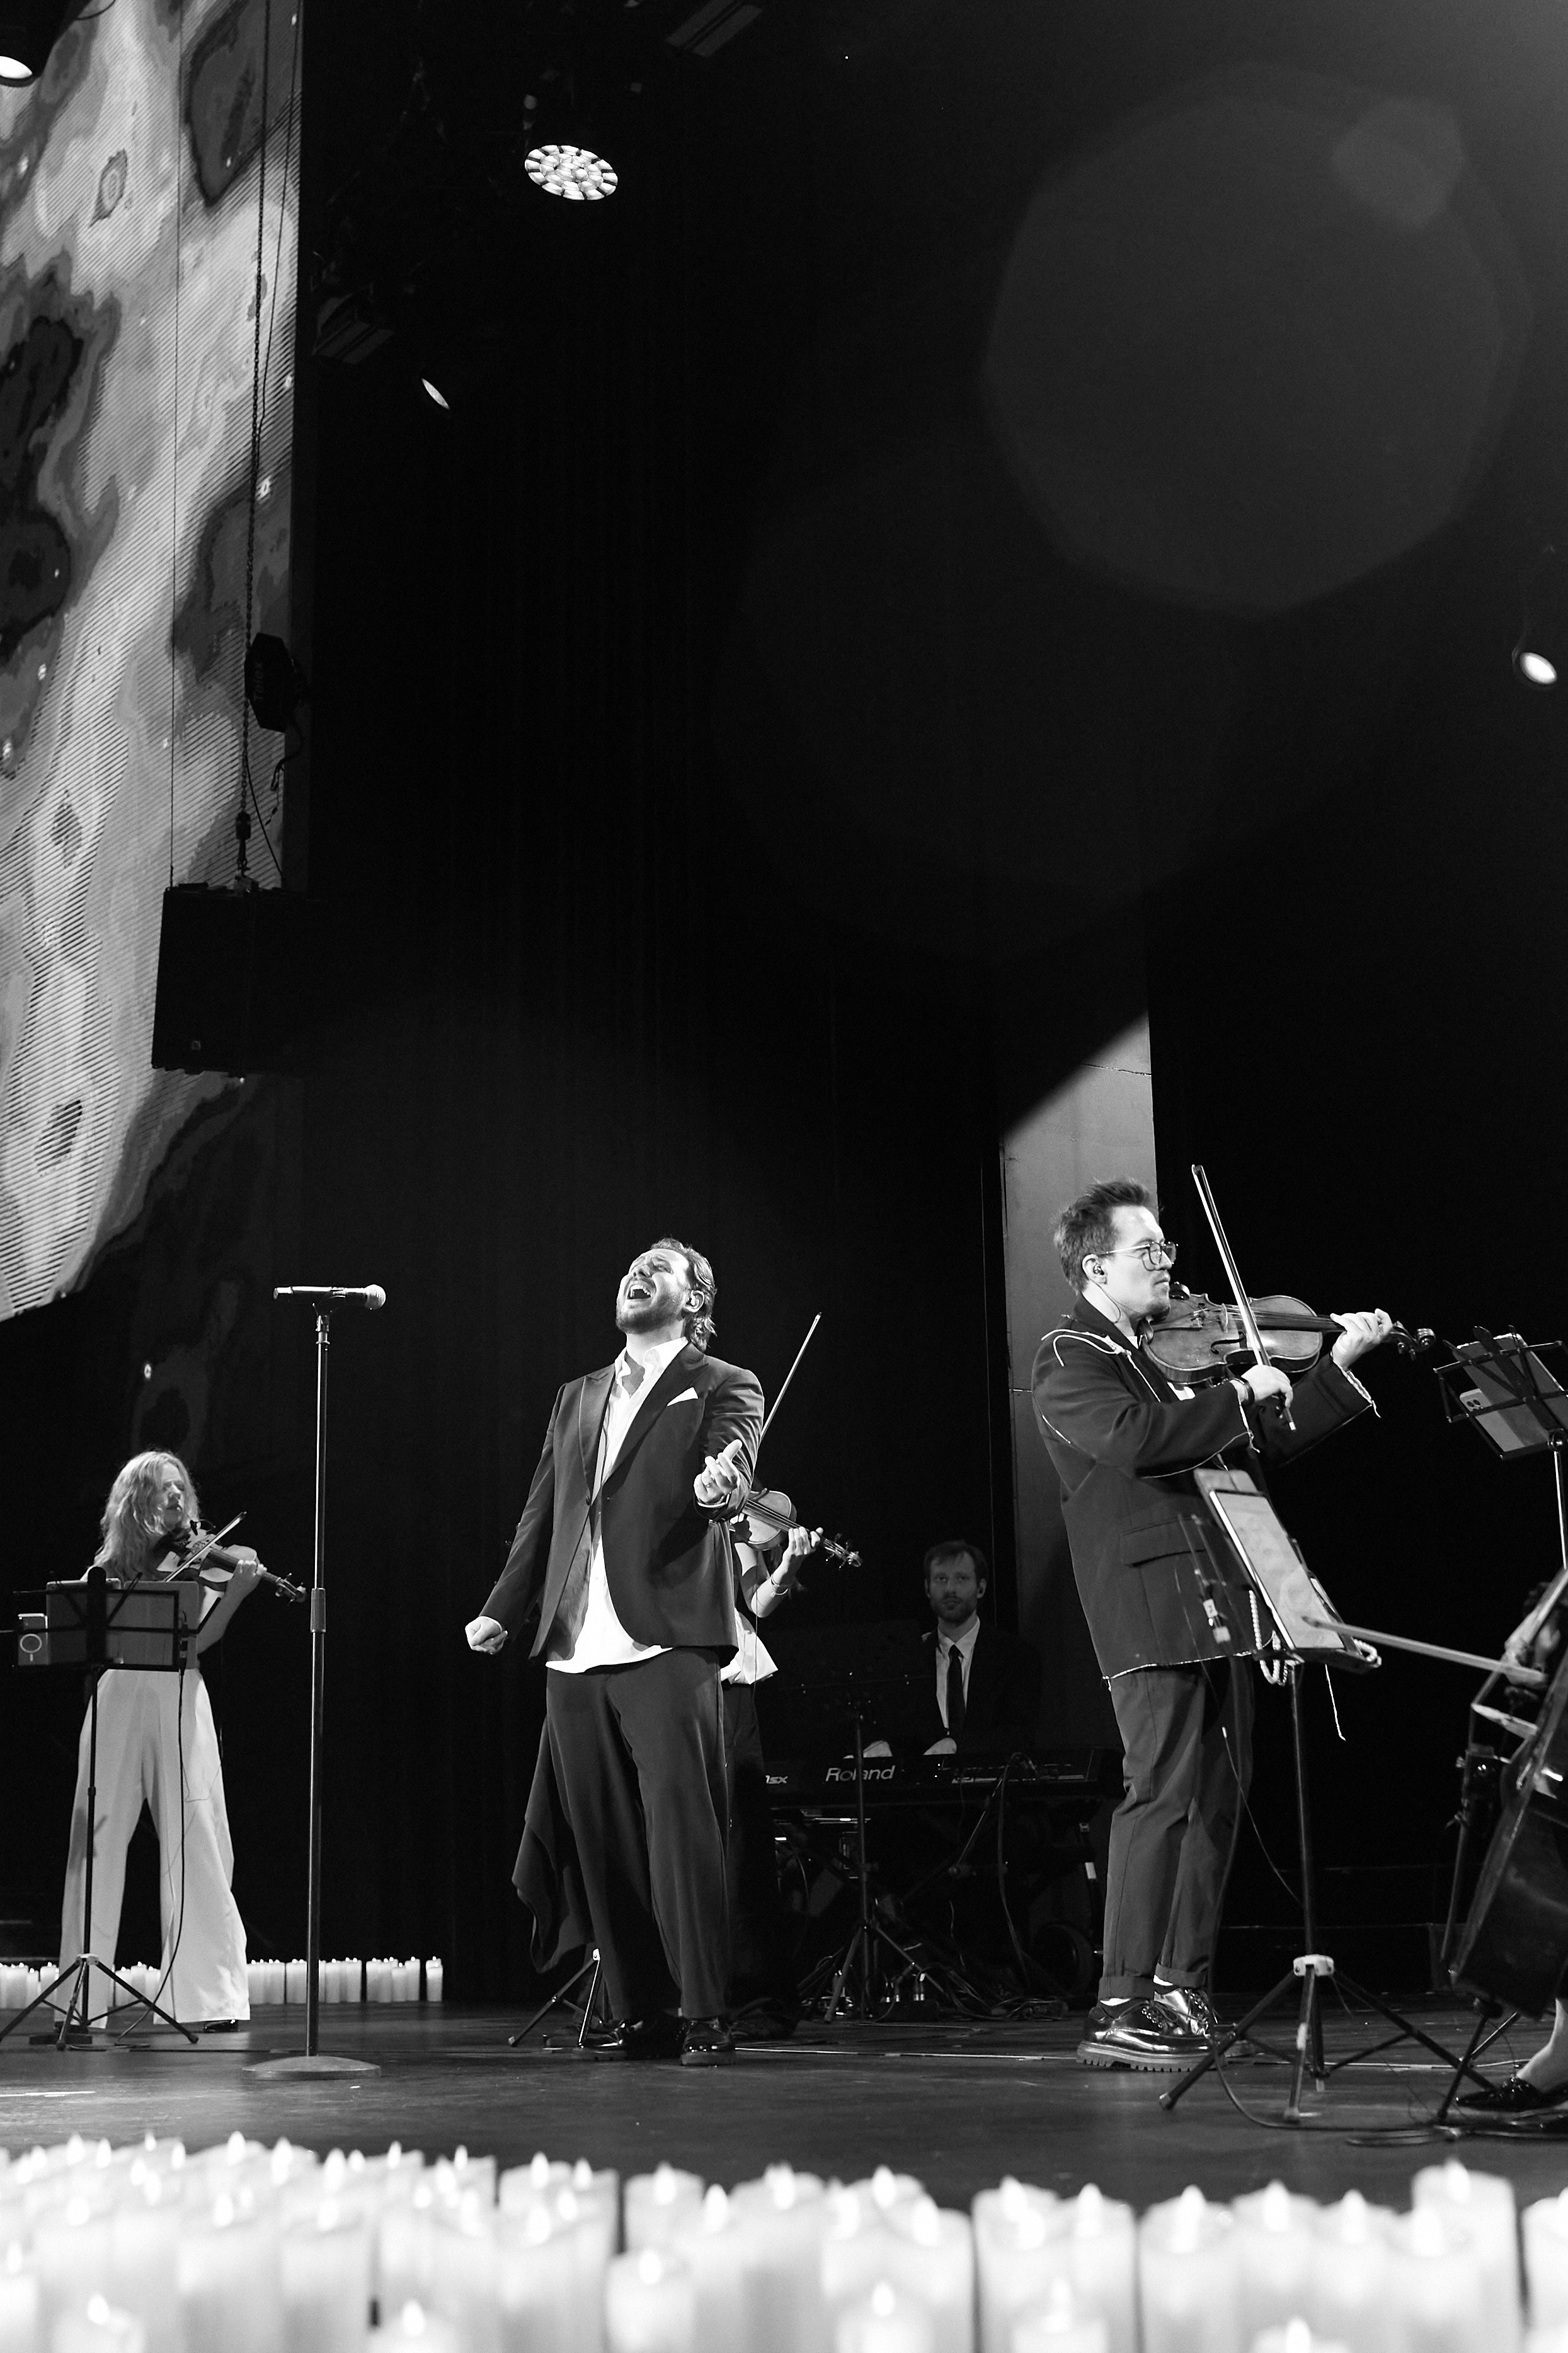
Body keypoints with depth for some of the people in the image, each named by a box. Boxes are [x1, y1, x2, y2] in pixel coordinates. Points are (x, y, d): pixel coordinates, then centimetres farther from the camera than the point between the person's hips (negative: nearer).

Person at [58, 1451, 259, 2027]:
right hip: (118, 1699, 1)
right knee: (97, 1842, -2)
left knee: (194, 1840, -7)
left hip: (178, 1700, -1)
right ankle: (81, 1997, 5)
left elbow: (197, 1639, -2)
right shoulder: (113, 1567, 15)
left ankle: (209, 1992, -5)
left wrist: (237, 1589, -15)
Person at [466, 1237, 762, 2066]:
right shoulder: (577, 1398, 23)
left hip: (666, 1643, -6)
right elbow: (541, 1515, 23)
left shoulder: (724, 1389, 6)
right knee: (602, 1842, 5)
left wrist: (719, 1487, -34)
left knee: (681, 1830, -12)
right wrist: (502, 1609, 13)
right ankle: (639, 2012, 12)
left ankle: (706, 2017, -7)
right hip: (574, 1652, 6)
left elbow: (731, 1480, -11)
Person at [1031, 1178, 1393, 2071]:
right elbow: (1136, 1436, -24)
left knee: (1219, 1795, 9)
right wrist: (1240, 1393, -14)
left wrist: (1340, 1370, 19)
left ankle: (1183, 1994, 17)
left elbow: (1258, 1448, 25)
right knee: (1164, 1795, -13)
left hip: (1214, 1605, 9)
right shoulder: (1070, 1359, -5)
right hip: (1151, 1605, -9)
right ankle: (1121, 2012, -10)